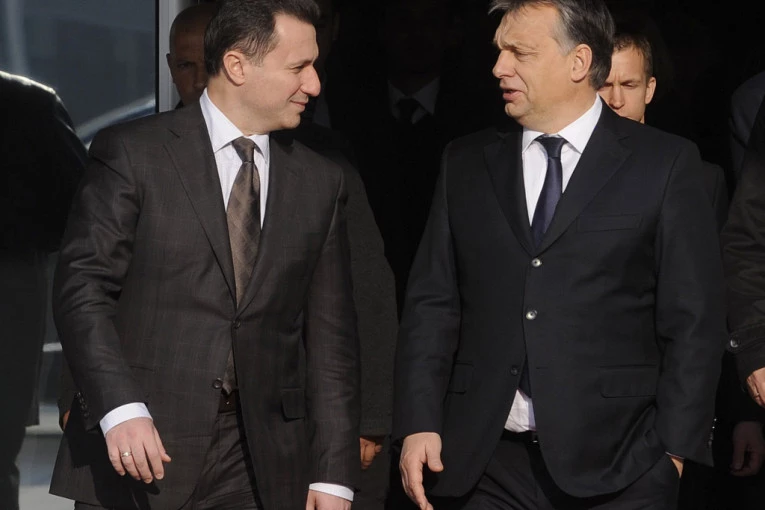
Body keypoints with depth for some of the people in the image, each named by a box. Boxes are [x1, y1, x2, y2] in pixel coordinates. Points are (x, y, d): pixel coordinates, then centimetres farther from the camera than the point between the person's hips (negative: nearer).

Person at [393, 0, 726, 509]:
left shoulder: (665, 164, 2)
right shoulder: (466, 164, 12)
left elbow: (694, 321, -1)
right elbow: (432, 304, 9)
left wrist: (675, 448, -7)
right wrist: (419, 425, -2)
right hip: (485, 468, 3)